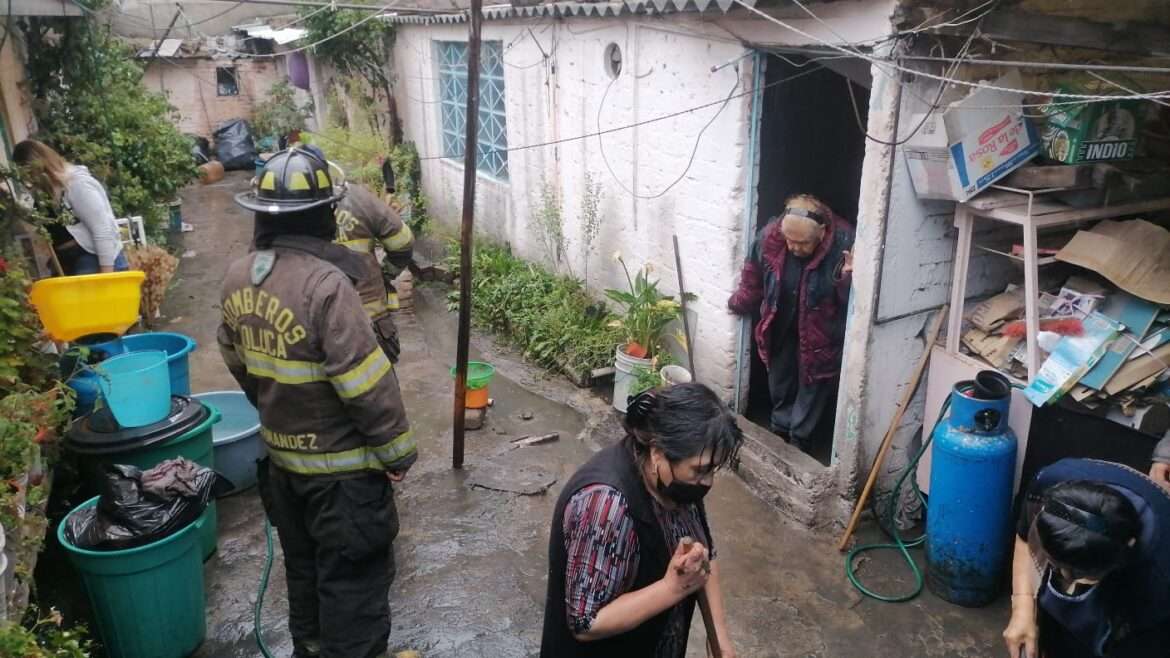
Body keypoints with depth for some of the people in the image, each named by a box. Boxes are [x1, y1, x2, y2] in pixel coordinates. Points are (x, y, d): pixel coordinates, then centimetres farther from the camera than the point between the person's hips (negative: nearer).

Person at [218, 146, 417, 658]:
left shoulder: (237, 278, -2)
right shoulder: (325, 283, -27)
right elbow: (366, 383, -26)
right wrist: (396, 450, -13)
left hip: (280, 457, 8)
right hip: (341, 467, -8)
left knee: (302, 567, 26)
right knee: (352, 578, 10)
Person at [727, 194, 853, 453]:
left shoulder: (844, 243, -29)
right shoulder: (770, 236, -20)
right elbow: (753, 280, 0)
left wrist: (848, 278, -43)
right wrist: (738, 305, 13)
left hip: (820, 334, -3)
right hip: (781, 329, 3)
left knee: (812, 388, 12)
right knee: (779, 386, 21)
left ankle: (799, 441, 34)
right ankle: (779, 430, 45)